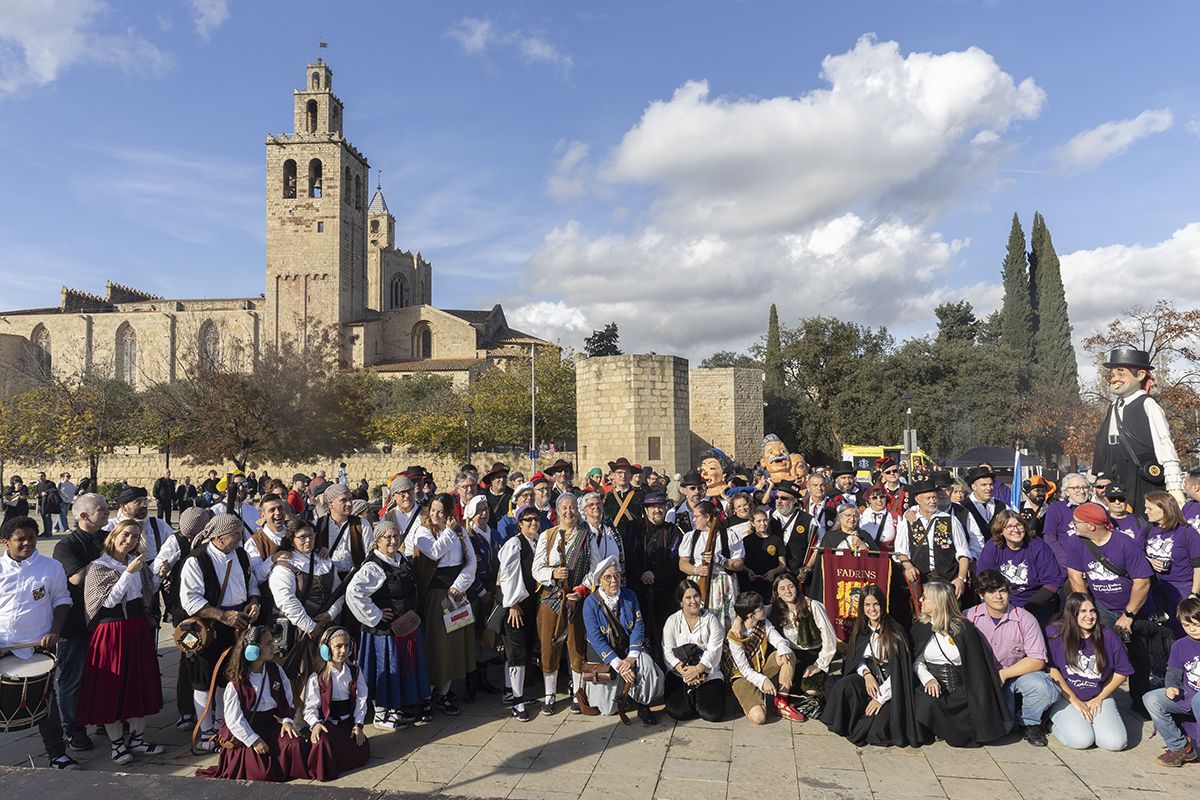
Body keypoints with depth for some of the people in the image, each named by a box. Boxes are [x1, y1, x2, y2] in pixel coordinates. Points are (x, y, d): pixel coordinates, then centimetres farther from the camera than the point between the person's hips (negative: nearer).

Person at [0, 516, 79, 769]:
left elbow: (62, 601, 7)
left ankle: (57, 754, 14)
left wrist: (54, 632, -6)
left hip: (39, 646, -1)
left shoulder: (51, 567, 0)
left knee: (46, 701, 5)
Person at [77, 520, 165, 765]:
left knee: (141, 683, 10)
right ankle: (117, 744, 15)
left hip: (139, 628, 6)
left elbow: (149, 591, 17)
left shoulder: (137, 562, 8)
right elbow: (108, 600, -16)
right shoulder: (98, 567, -8)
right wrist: (129, 573, -21)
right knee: (113, 686, 2)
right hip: (112, 631, -5)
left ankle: (137, 738, 22)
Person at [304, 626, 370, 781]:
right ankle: (322, 770, -2)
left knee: (362, 752, -13)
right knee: (323, 743, -36)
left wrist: (358, 725, -5)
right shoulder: (317, 677, -7)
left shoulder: (355, 672, 4)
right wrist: (315, 724, -24)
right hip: (326, 723, -4)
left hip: (348, 722, 4)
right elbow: (310, 707, -6)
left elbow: (361, 699, 3)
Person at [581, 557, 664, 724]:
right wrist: (617, 664, -26)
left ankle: (642, 705, -8)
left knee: (647, 663, -29)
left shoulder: (629, 596, -3)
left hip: (628, 649, 3)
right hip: (602, 653, -3)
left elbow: (638, 627, -7)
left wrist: (632, 657, -22)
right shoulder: (591, 602, -13)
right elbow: (596, 638, -18)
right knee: (607, 709, -5)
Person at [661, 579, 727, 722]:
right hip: (679, 673, 0)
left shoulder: (711, 619, 2)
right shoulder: (672, 621, 3)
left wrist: (697, 669, -20)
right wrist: (684, 672, -19)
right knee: (678, 712, -20)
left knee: (713, 714, -17)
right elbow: (668, 652, -4)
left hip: (708, 672, 0)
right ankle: (690, 698, 15)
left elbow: (714, 650, -7)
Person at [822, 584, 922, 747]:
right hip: (867, 677, 4)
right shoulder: (860, 629, 7)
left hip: (889, 684, -4)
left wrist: (881, 697, -19)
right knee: (844, 685, -30)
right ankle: (851, 726, -9)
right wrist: (867, 674, -15)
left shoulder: (895, 632, -11)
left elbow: (898, 669, -14)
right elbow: (855, 659, 9)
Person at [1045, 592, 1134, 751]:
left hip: (1099, 697, 4)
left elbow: (1122, 672, 8)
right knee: (1081, 740, -25)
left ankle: (1088, 723, 12)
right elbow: (1051, 670, -10)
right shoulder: (1054, 633, -9)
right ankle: (1054, 724, 7)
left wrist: (1099, 698, 1)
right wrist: (1075, 701, -10)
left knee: (1116, 742, -19)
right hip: (1065, 698, -3)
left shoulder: (1107, 636, 2)